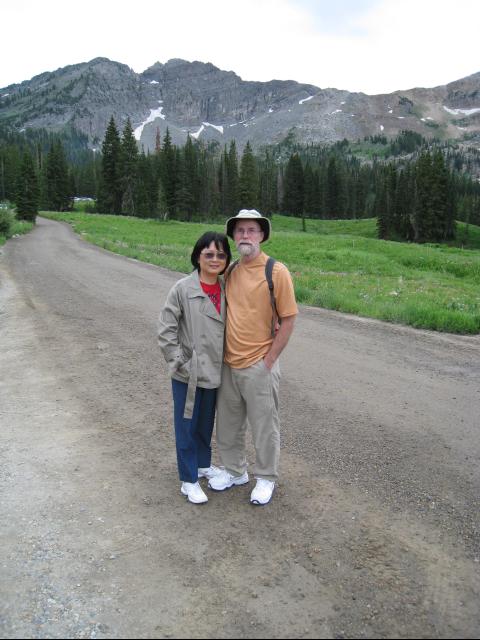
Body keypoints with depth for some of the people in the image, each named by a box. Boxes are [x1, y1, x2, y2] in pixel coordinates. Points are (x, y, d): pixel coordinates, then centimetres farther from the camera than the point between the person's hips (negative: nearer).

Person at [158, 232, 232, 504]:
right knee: (187, 425, 9)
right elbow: (166, 330, -11)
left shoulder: (226, 289, 0)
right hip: (188, 373, -4)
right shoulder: (183, 289, -13)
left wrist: (225, 361, 5)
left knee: (207, 422, 21)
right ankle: (189, 480, 23)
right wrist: (180, 362, -14)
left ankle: (203, 464, 42)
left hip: (214, 371, 5)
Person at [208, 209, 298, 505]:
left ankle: (266, 478, 30)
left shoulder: (277, 271, -12)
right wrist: (223, 354, 9)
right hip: (229, 364, 6)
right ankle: (235, 470, 40)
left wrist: (268, 362, -12)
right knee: (228, 423, 19)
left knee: (264, 426, 9)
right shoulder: (231, 271, 5)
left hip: (259, 366, -6)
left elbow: (288, 319, -11)